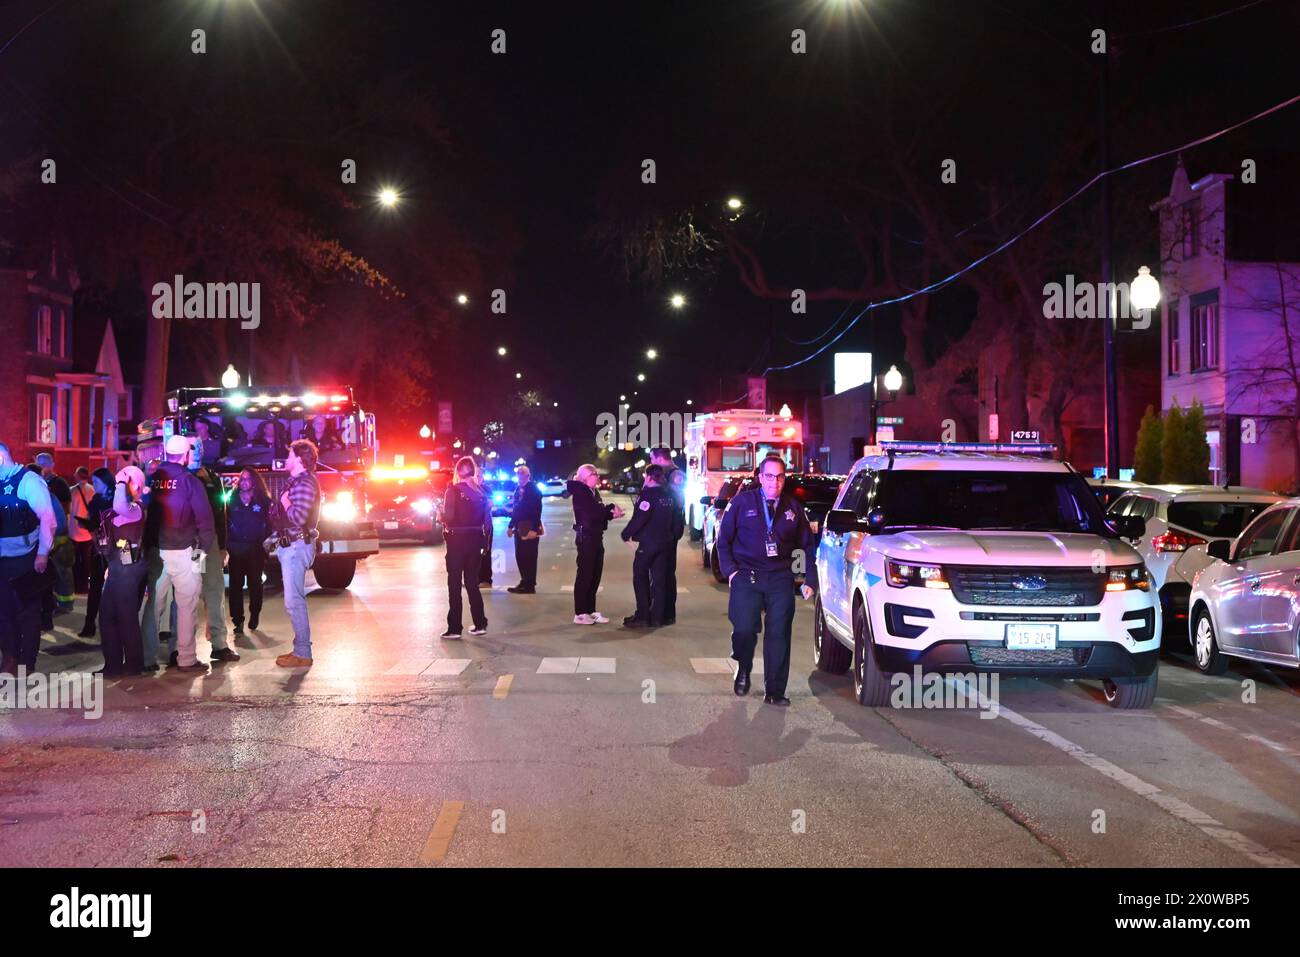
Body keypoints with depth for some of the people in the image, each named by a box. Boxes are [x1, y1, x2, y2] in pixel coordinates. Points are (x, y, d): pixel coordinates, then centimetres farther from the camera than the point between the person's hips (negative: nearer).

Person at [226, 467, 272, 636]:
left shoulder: (263, 501, 3)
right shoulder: (232, 500, 6)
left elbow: (269, 525, 3)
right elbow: (225, 523, 3)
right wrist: (225, 545, -6)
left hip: (256, 549, 0)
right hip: (236, 549, 0)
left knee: (255, 583, 8)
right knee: (236, 584, -4)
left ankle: (254, 616, 22)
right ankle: (238, 621, -3)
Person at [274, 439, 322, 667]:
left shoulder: (304, 483, -15)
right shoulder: (297, 481, 17)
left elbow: (298, 517, -24)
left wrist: (285, 502, -10)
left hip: (297, 547, -11)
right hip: (292, 546, 11)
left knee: (293, 601, -9)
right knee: (295, 599, 13)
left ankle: (302, 654, -6)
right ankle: (301, 648, 18)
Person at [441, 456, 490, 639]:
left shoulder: (453, 490, -11)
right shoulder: (482, 491, 2)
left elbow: (448, 516, -16)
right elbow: (487, 519, 2)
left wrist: (444, 521, 6)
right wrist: (485, 540, 11)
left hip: (457, 538, -4)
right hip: (476, 539, 4)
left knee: (454, 584, 2)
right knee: (472, 582, 14)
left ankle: (454, 628, 2)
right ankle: (480, 624, 14)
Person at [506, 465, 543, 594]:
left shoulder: (533, 490, -11)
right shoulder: (518, 490, 13)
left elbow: (536, 510, -17)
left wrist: (534, 529, -22)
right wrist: (511, 526, 17)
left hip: (530, 529, -8)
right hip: (520, 528, 8)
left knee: (529, 557, -3)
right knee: (520, 556, 12)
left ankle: (530, 585, 2)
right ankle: (524, 582, 21)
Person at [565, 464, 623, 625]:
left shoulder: (593, 492, 15)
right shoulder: (580, 492, -12)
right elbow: (593, 512, -21)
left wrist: (611, 515, 1)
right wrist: (612, 508, -8)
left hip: (596, 538, 9)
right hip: (585, 538, -9)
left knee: (595, 575, 11)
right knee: (585, 575, -4)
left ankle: (590, 611, 19)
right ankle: (579, 614, 2)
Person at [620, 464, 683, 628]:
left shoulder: (647, 494, -12)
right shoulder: (670, 496, 10)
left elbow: (639, 518, -21)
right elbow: (678, 521, 12)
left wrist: (626, 534, -10)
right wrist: (674, 536, 21)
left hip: (648, 543, -7)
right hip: (666, 544, 7)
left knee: (640, 578, 2)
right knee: (659, 580, 8)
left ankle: (642, 616, -3)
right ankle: (656, 617, 7)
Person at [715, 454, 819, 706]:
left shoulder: (793, 507, 10)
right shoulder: (742, 502, 3)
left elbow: (808, 546, 16)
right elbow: (723, 539, 8)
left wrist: (811, 580, 9)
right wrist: (730, 570, -2)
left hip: (781, 579, 2)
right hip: (747, 576, -2)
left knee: (779, 634, -2)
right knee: (744, 630, -11)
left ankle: (775, 691, 6)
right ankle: (743, 670, 20)